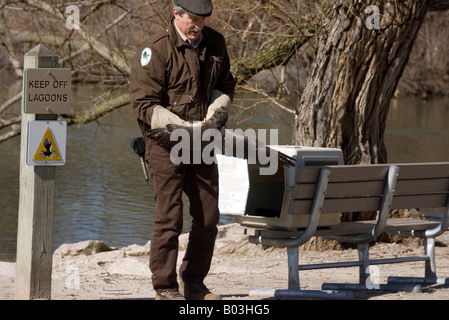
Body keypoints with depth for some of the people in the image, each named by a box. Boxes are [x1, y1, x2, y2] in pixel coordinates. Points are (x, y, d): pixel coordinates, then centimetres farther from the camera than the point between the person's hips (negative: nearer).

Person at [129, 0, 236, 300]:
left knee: (209, 218, 9)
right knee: (169, 219, -7)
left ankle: (194, 282, 24)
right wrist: (185, 129, -24)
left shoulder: (215, 43, 4)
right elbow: (144, 103, -18)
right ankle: (165, 289, 4)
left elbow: (225, 85, 17)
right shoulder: (155, 50, -16)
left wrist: (216, 112, -4)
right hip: (166, 144, -6)